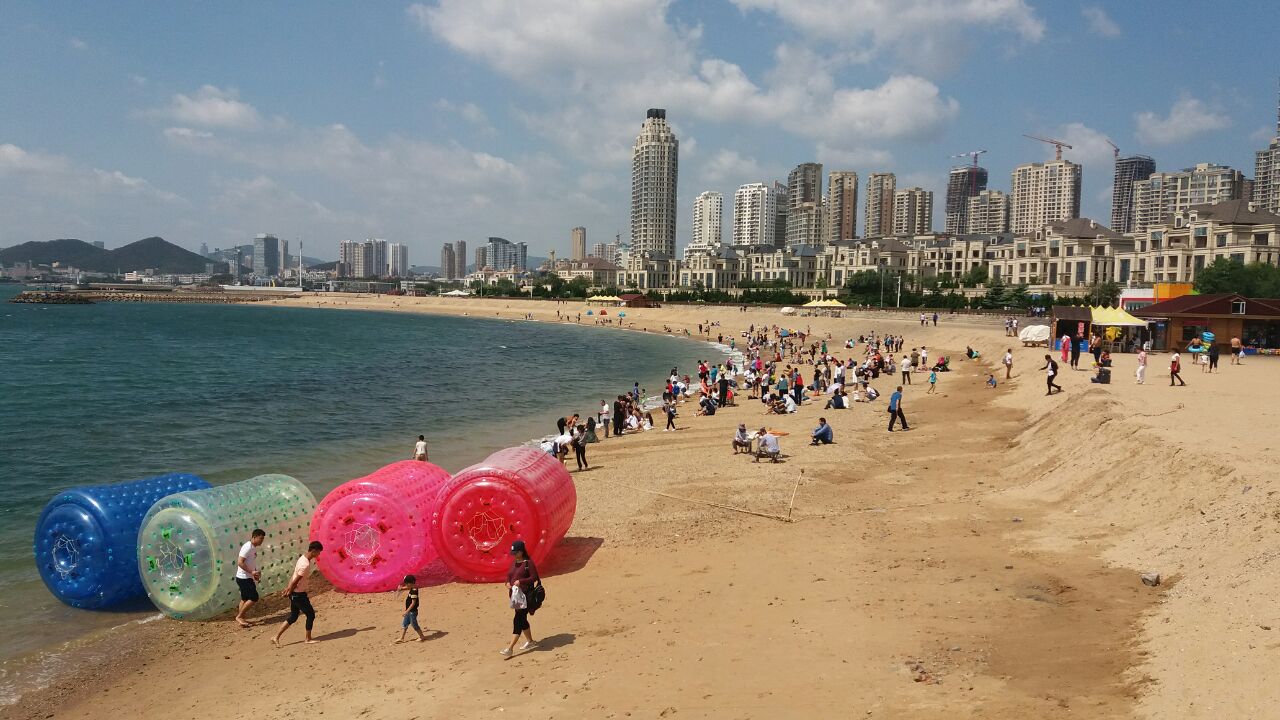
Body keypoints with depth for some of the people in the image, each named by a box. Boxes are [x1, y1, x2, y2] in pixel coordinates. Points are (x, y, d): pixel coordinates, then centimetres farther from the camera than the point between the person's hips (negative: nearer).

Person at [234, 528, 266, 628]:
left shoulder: (253, 548, 11)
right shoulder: (247, 547, -19)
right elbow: (240, 562, -24)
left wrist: (255, 573, 9)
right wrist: (252, 572, -24)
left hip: (247, 578, 10)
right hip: (244, 578, -10)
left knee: (245, 598, 15)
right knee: (254, 598, -9)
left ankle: (240, 619, 22)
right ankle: (239, 616, 0)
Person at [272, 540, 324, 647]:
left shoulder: (303, 558, 5)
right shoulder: (306, 565, -26)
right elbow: (296, 581, -22)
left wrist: (289, 588, 17)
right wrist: (289, 592, -9)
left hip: (295, 593, 10)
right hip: (299, 594, -10)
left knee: (293, 617, 16)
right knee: (311, 614, 4)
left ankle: (276, 637, 16)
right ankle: (308, 639, 17)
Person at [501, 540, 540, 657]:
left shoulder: (528, 562, -11)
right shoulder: (514, 562, 11)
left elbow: (534, 577, -14)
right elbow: (509, 574, 20)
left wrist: (521, 581, -23)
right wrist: (508, 583, -1)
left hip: (525, 595, -9)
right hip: (515, 594, 9)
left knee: (518, 620, -11)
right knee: (522, 619, 16)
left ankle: (510, 648, -14)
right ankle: (530, 641, 32)